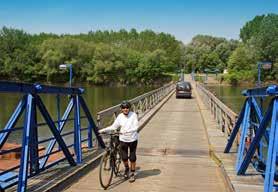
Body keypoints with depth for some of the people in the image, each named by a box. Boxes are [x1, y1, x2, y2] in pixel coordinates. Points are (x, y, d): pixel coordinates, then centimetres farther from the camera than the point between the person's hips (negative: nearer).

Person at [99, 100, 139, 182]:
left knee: (132, 157, 6)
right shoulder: (120, 116, -4)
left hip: (132, 139, -2)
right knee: (124, 157, 6)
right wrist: (103, 130, -7)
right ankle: (126, 169, 38)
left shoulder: (133, 115, -12)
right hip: (123, 139, 2)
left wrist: (127, 131, -32)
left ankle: (132, 173, 27)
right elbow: (114, 126, 1)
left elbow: (136, 127, -18)